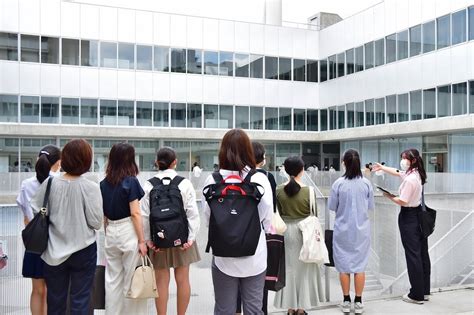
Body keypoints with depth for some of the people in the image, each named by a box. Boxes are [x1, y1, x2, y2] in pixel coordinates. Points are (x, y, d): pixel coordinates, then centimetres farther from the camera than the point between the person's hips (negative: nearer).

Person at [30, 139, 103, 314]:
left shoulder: (49, 184, -8)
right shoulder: (91, 187, -15)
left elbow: (35, 213, -2)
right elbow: (96, 223, -13)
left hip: (54, 252, 3)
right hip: (83, 251, -2)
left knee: (55, 300, 17)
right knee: (80, 301, 10)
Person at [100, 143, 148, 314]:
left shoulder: (104, 183, 5)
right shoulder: (130, 181, -11)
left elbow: (103, 214, 9)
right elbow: (135, 214, -14)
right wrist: (141, 240, -10)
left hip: (111, 233, 6)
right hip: (128, 232, -5)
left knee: (112, 279, 14)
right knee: (132, 280, 6)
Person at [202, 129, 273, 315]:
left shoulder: (213, 180, -10)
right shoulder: (260, 179, -10)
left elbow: (208, 217, -3)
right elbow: (267, 217, -4)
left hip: (224, 255, 0)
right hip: (255, 255, 0)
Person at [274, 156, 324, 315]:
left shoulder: (279, 190, -7)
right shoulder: (308, 191, -14)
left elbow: (278, 213, 1)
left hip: (286, 230, 2)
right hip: (304, 231, -2)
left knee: (289, 267, 12)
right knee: (303, 267, 10)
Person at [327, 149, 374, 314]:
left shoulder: (338, 183, -13)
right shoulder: (366, 183, -8)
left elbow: (332, 207, -4)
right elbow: (370, 206, 2)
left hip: (343, 230, -1)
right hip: (361, 230, 1)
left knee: (344, 266, 10)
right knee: (359, 266, 9)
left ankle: (346, 301, 18)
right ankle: (358, 302, 15)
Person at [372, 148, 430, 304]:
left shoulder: (410, 179, -20)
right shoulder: (416, 174, 9)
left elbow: (403, 201, -20)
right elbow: (397, 172, 26)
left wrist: (390, 196, -4)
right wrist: (382, 167, 29)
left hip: (408, 217, -9)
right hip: (419, 215, 9)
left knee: (413, 255, -4)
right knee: (422, 253, 12)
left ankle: (417, 295, 2)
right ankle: (425, 291, 22)